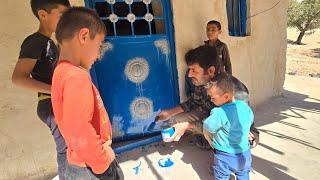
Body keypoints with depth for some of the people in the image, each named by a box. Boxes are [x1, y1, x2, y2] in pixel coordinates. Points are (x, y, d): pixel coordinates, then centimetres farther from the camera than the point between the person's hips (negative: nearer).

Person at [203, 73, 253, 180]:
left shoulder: (219, 113, -30)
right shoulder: (245, 107, -9)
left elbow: (206, 131, -20)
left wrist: (212, 143, 0)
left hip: (224, 157, -5)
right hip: (244, 154, 6)